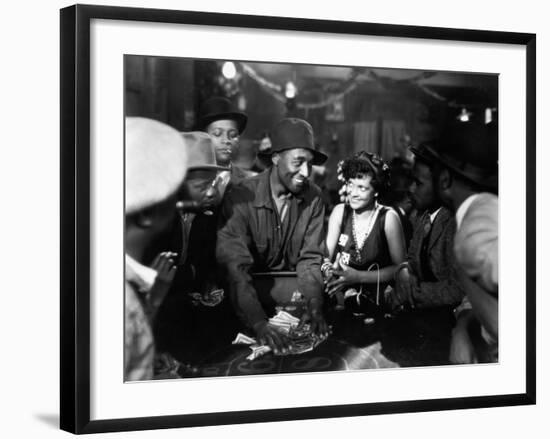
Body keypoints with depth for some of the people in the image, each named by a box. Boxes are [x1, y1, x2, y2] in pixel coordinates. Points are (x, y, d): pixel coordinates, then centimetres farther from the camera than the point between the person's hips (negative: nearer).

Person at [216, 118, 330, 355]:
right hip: (251, 291, -4)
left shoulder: (313, 198, -5)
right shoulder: (241, 199, -19)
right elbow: (235, 267, -27)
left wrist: (315, 306, -25)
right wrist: (259, 322, -42)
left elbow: (310, 258, -4)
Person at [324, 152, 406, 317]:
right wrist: (329, 270, -24)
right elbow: (325, 256, 0)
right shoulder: (340, 212, 4)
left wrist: (358, 277, -14)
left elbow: (400, 267, -6)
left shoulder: (388, 218, -6)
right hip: (340, 296, 3)